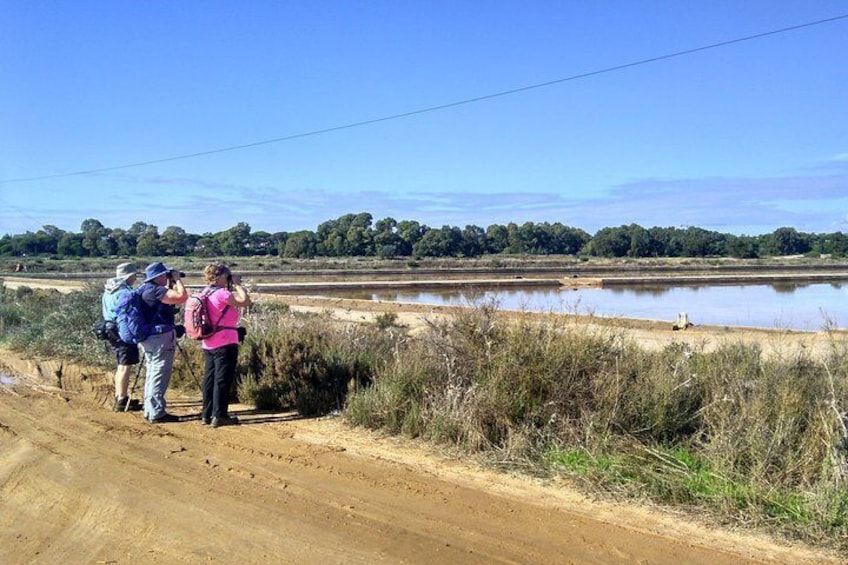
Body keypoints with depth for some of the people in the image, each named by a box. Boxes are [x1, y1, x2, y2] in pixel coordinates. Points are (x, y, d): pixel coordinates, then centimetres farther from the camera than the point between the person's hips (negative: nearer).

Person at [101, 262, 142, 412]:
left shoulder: (108, 291, 12)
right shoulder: (124, 292, -17)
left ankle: (119, 398, 22)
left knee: (121, 366, 17)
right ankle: (122, 401, -4)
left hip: (112, 332, 10)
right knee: (126, 366, -5)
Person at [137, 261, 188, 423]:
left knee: (152, 374, 17)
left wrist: (171, 284, 14)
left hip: (147, 337, 10)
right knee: (160, 375, -6)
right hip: (161, 337, -10)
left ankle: (149, 410, 23)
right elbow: (182, 297, -25)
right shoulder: (155, 290, -18)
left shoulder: (143, 289, 14)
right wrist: (177, 279, -10)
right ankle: (157, 413, -3)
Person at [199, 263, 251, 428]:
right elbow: (245, 301, -17)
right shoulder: (221, 293, -16)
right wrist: (237, 285, -6)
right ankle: (219, 416, 0)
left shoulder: (206, 293, 12)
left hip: (208, 344, 9)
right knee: (223, 380, -3)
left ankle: (207, 415, 17)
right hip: (225, 343, -9)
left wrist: (232, 287, 14)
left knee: (210, 379, 12)